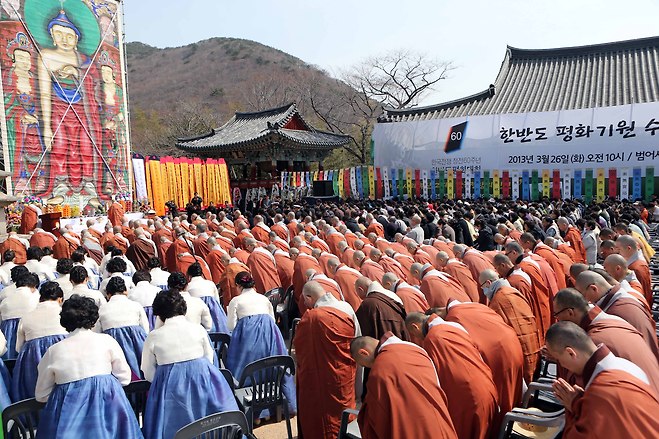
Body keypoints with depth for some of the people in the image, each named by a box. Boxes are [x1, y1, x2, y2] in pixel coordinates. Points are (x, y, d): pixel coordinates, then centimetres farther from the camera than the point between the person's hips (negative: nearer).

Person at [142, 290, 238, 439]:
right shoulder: (198, 329, -1)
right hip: (203, 380, 1)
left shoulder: (153, 336, -2)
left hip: (170, 388, 0)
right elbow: (209, 359, 5)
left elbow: (149, 375, 4)